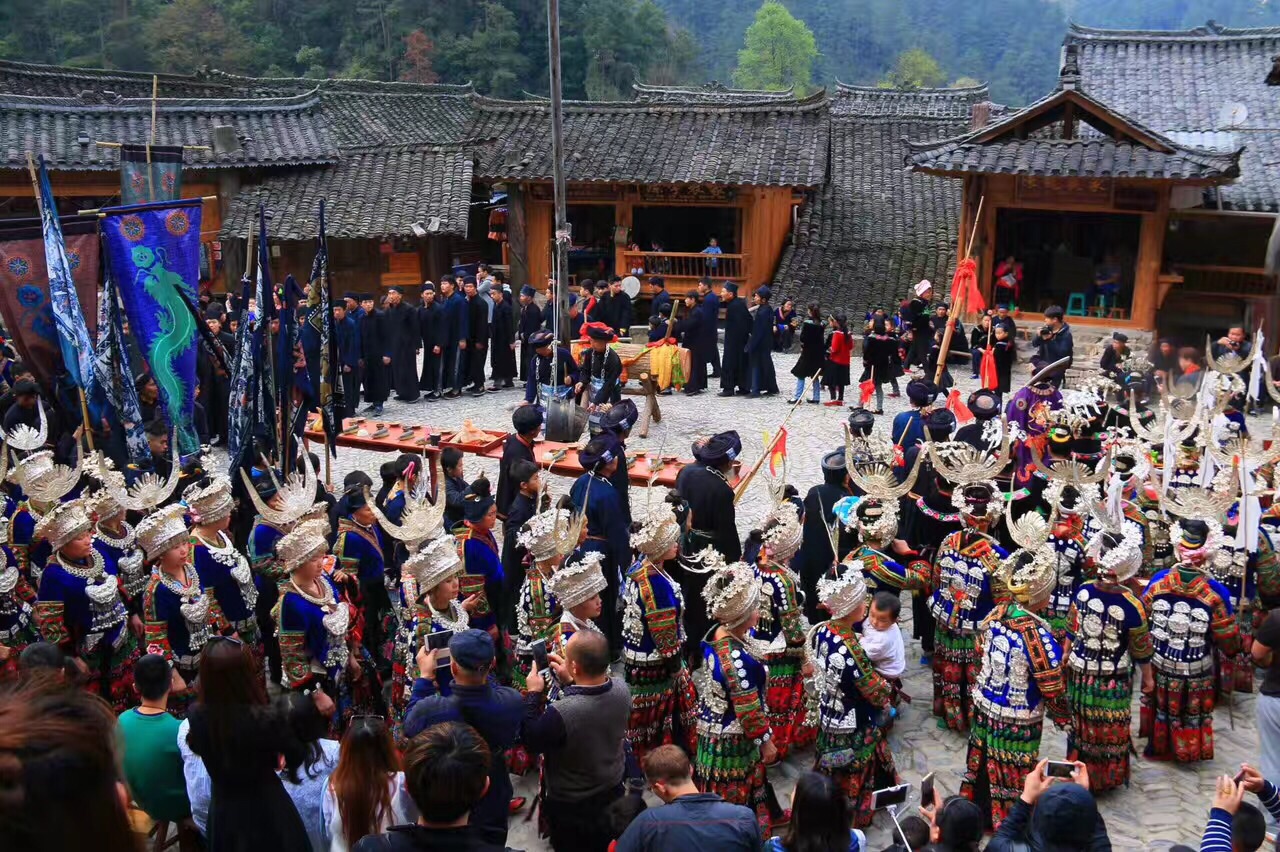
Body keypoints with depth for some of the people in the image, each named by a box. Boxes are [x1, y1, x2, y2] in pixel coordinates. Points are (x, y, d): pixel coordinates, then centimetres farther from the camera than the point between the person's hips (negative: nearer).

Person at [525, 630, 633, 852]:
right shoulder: (621, 688, -22)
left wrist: (534, 693, -14)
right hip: (613, 792, 4)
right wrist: (569, 682, -5)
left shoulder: (560, 713, -40)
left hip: (570, 805, -4)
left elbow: (531, 742, -19)